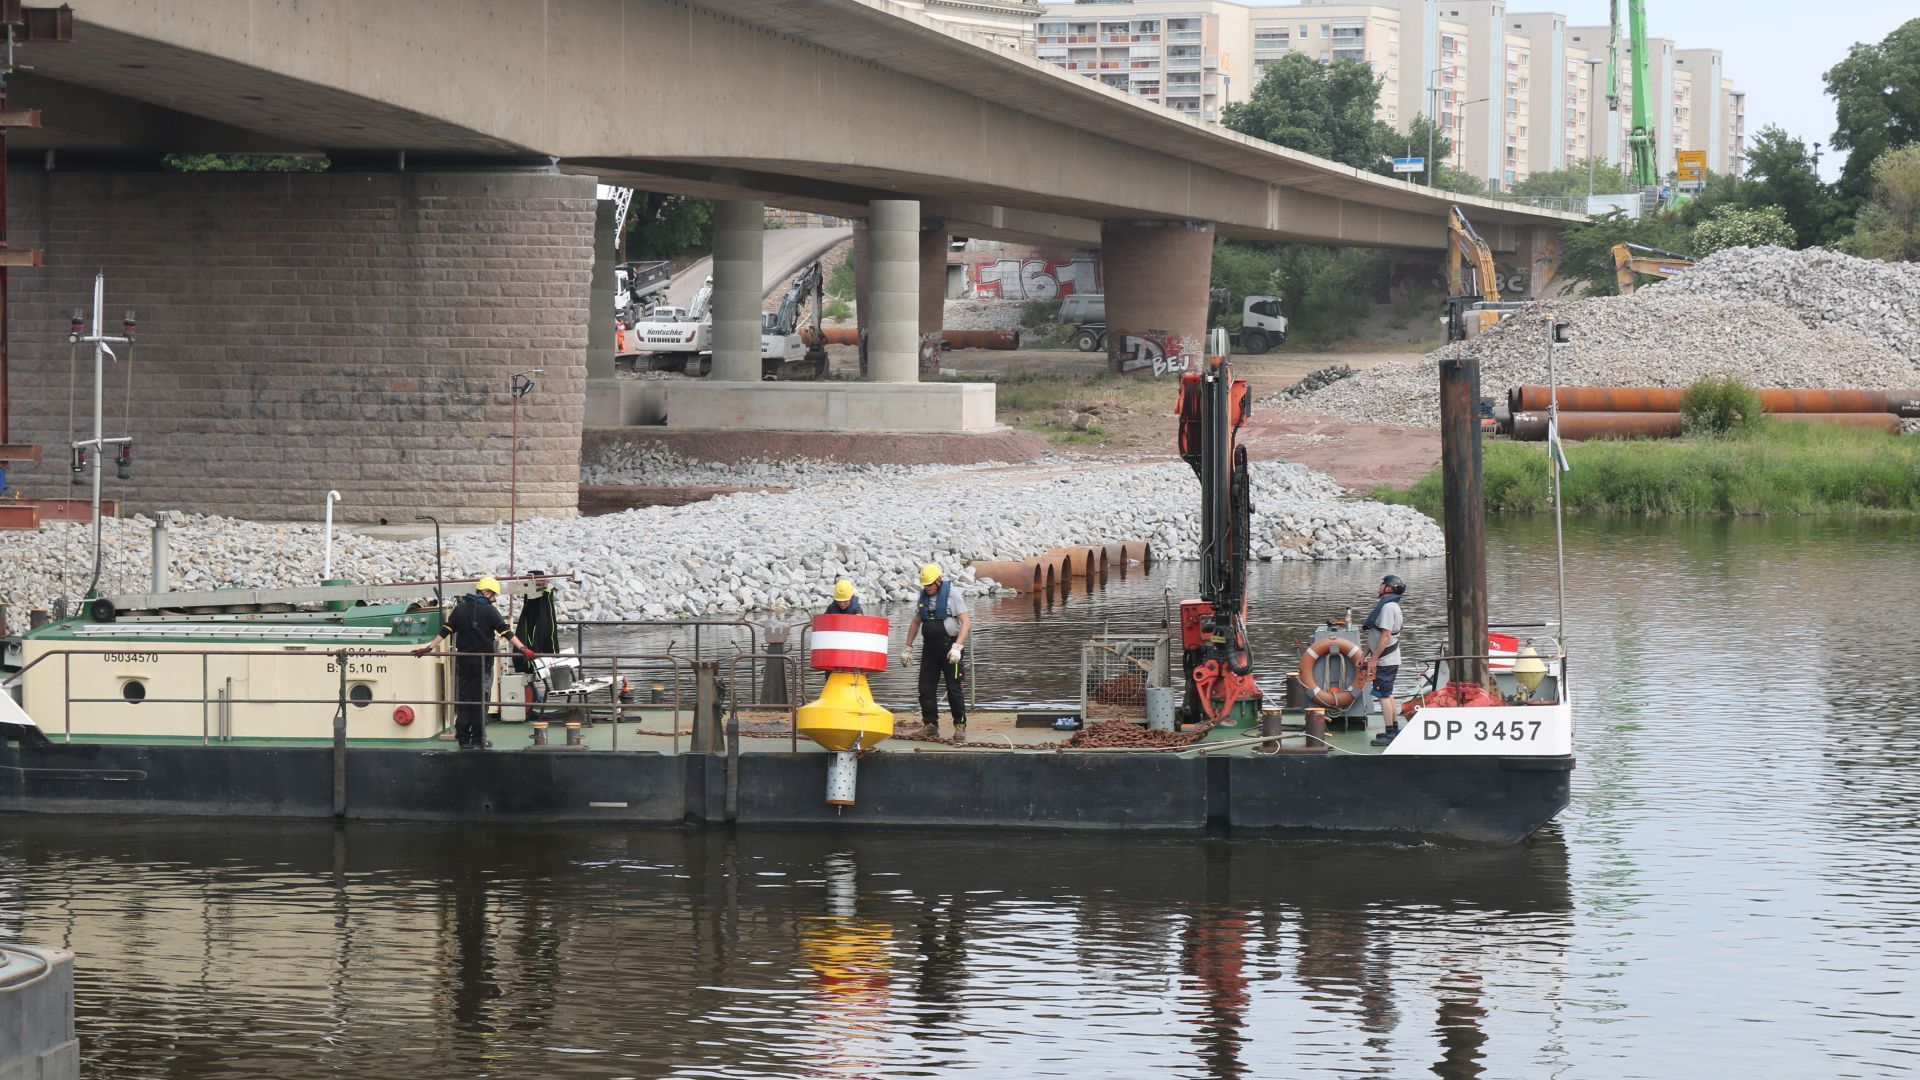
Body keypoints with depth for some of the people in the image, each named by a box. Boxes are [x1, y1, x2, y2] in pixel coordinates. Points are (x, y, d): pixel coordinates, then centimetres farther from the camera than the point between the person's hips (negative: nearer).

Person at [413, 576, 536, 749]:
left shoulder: (460, 609, 6)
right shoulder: (489, 610, -7)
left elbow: (445, 631, 6)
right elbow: (506, 632, -14)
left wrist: (429, 647, 12)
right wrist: (522, 649, -16)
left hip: (463, 660, 4)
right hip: (483, 660, -4)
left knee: (463, 698, 7)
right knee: (481, 699, 0)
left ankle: (464, 738, 6)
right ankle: (478, 739, -1)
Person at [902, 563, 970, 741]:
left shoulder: (952, 595, -9)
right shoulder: (924, 596, 10)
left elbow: (966, 622, -16)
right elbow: (916, 622, 19)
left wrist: (957, 647, -26)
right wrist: (908, 648, 16)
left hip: (949, 646, -6)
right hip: (930, 648, 6)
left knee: (954, 689, -3)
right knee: (926, 688, 2)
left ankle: (960, 726, 5)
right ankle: (931, 725, 10)